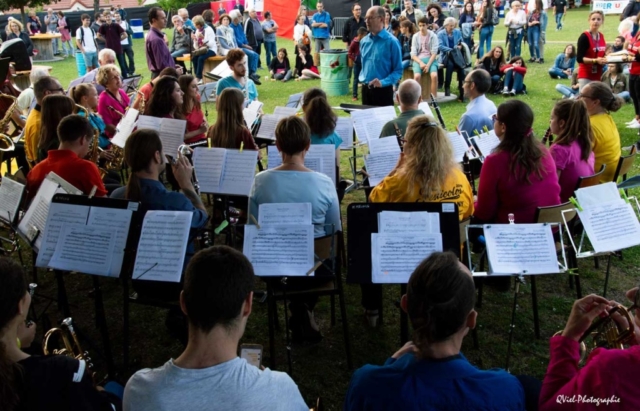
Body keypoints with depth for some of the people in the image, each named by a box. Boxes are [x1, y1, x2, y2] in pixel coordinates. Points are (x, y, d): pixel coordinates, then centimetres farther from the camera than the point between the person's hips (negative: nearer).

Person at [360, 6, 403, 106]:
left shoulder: (391, 41, -10)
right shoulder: (364, 41, 9)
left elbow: (398, 70, -11)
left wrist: (382, 82, -24)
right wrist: (362, 78, 5)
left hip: (383, 90, -6)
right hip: (365, 89, 6)